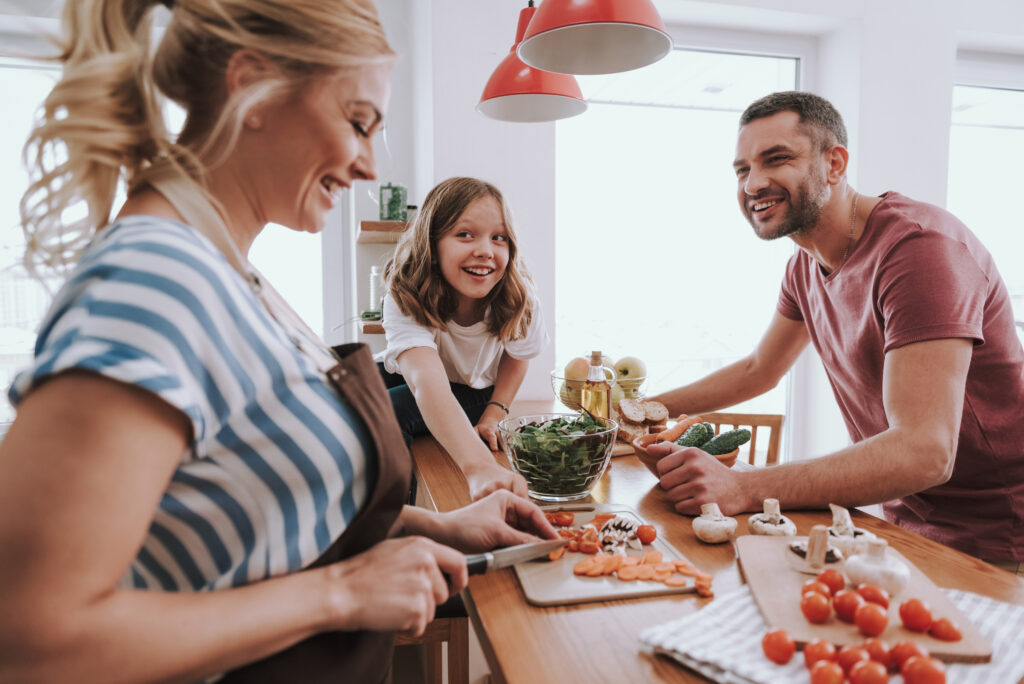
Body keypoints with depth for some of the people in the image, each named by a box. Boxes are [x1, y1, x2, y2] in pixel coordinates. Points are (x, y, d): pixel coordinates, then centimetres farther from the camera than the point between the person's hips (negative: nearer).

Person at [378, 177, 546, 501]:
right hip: (407, 377, 1)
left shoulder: (518, 298, -27)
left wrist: (494, 414, -19)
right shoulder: (406, 299, -35)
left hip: (477, 392, -1)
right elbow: (427, 382, -54)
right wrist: (480, 467, -69)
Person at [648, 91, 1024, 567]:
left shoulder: (917, 245, -24)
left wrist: (741, 489, -39)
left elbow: (925, 453, -32)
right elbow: (758, 370, 16)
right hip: (906, 522, 7)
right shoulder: (806, 265, 3)